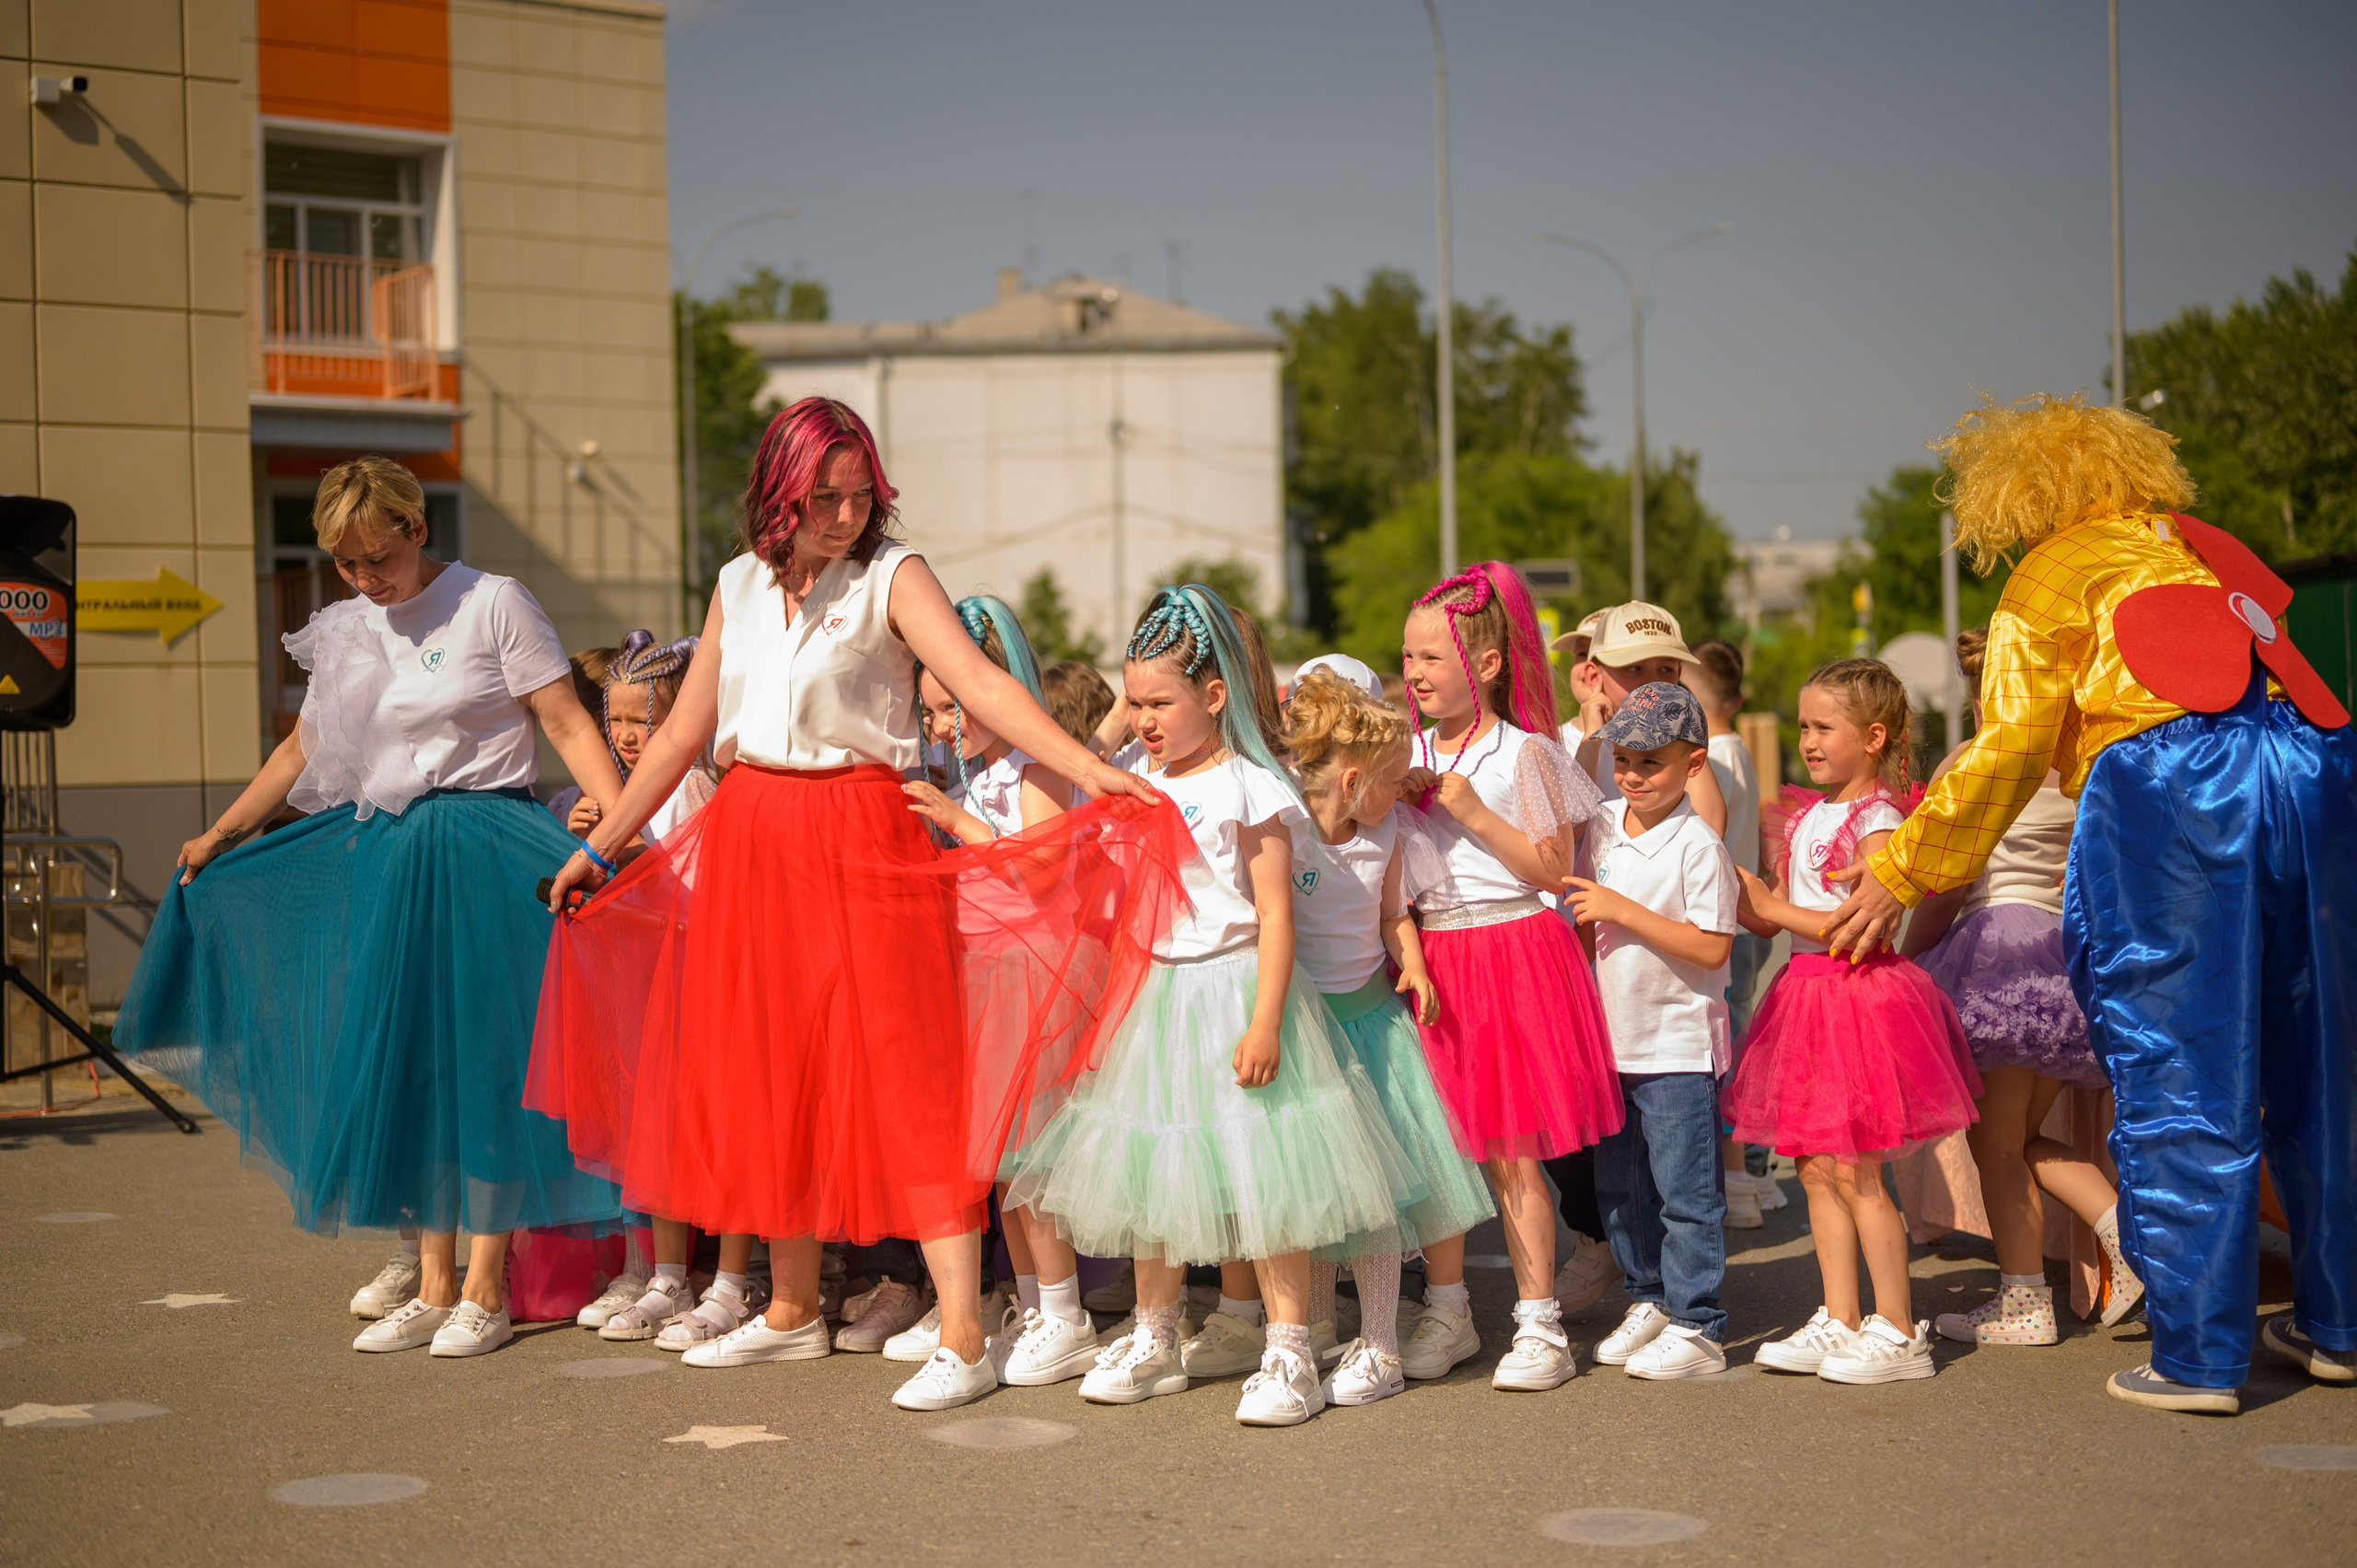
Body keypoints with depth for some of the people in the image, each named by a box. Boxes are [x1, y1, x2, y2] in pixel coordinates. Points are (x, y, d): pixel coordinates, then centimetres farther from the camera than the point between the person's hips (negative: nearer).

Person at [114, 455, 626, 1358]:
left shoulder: (492, 605, -4)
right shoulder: (344, 632, 12)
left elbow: (569, 725, -7)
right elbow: (305, 750, 23)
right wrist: (221, 835, 22)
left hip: (483, 857, -6)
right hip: (383, 859, 6)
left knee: (480, 1057, -4)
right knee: (402, 1063, 6)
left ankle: (485, 1293, 3)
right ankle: (432, 1291, 13)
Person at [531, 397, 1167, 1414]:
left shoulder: (891, 575, -3)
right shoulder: (740, 586, 11)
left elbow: (980, 683, -16)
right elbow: (683, 732, 19)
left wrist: (1085, 767, -31)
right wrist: (599, 848, 21)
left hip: (861, 835, -5)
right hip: (751, 838, 5)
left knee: (900, 1072, -9)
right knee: (771, 1072, 10)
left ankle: (963, 1338, -10)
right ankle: (792, 1311, 25)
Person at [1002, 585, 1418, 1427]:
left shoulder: (1251, 788, -10)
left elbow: (1275, 915, -14)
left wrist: (1265, 1022, -20)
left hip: (1233, 990, -7)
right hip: (1155, 996, 7)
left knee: (1261, 1176, -5)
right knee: (1148, 1175, 12)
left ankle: (1289, 1352, 4)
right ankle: (1153, 1342, 25)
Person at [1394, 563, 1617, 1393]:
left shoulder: (1523, 755, -4)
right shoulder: (1408, 758, 11)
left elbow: (1554, 870, -8)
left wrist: (1471, 810, -15)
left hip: (1511, 949, -5)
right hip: (1429, 957, 5)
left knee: (1510, 1154, -3)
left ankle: (1539, 1324, 6)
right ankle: (1446, 1311, 19)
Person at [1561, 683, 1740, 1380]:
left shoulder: (1698, 845, -14)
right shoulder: (1602, 829, 6)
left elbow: (1711, 949, -20)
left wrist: (1623, 911, -20)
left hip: (1679, 1046, -7)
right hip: (1614, 1037, 7)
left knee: (1685, 1191, -2)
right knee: (1619, 1188, 15)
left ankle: (1697, 1327, 5)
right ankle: (1649, 1302, 29)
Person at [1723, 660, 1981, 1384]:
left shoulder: (1877, 822, -13)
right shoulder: (1805, 815, 13)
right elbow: (1777, 917, 14)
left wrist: (1774, 910, -16)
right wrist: (1744, 896, -4)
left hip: (1860, 994, -8)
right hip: (1808, 991, 8)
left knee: (1854, 1173, -5)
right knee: (1817, 1170, 9)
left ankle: (1898, 1333, 4)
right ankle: (1840, 1322, 17)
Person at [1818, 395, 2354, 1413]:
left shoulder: (2046, 583, 9)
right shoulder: (2206, 549, 26)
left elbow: (2005, 755, 4)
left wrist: (1901, 873, 12)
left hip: (2168, 788, -6)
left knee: (2176, 1084, 0)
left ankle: (2196, 1356, 2)